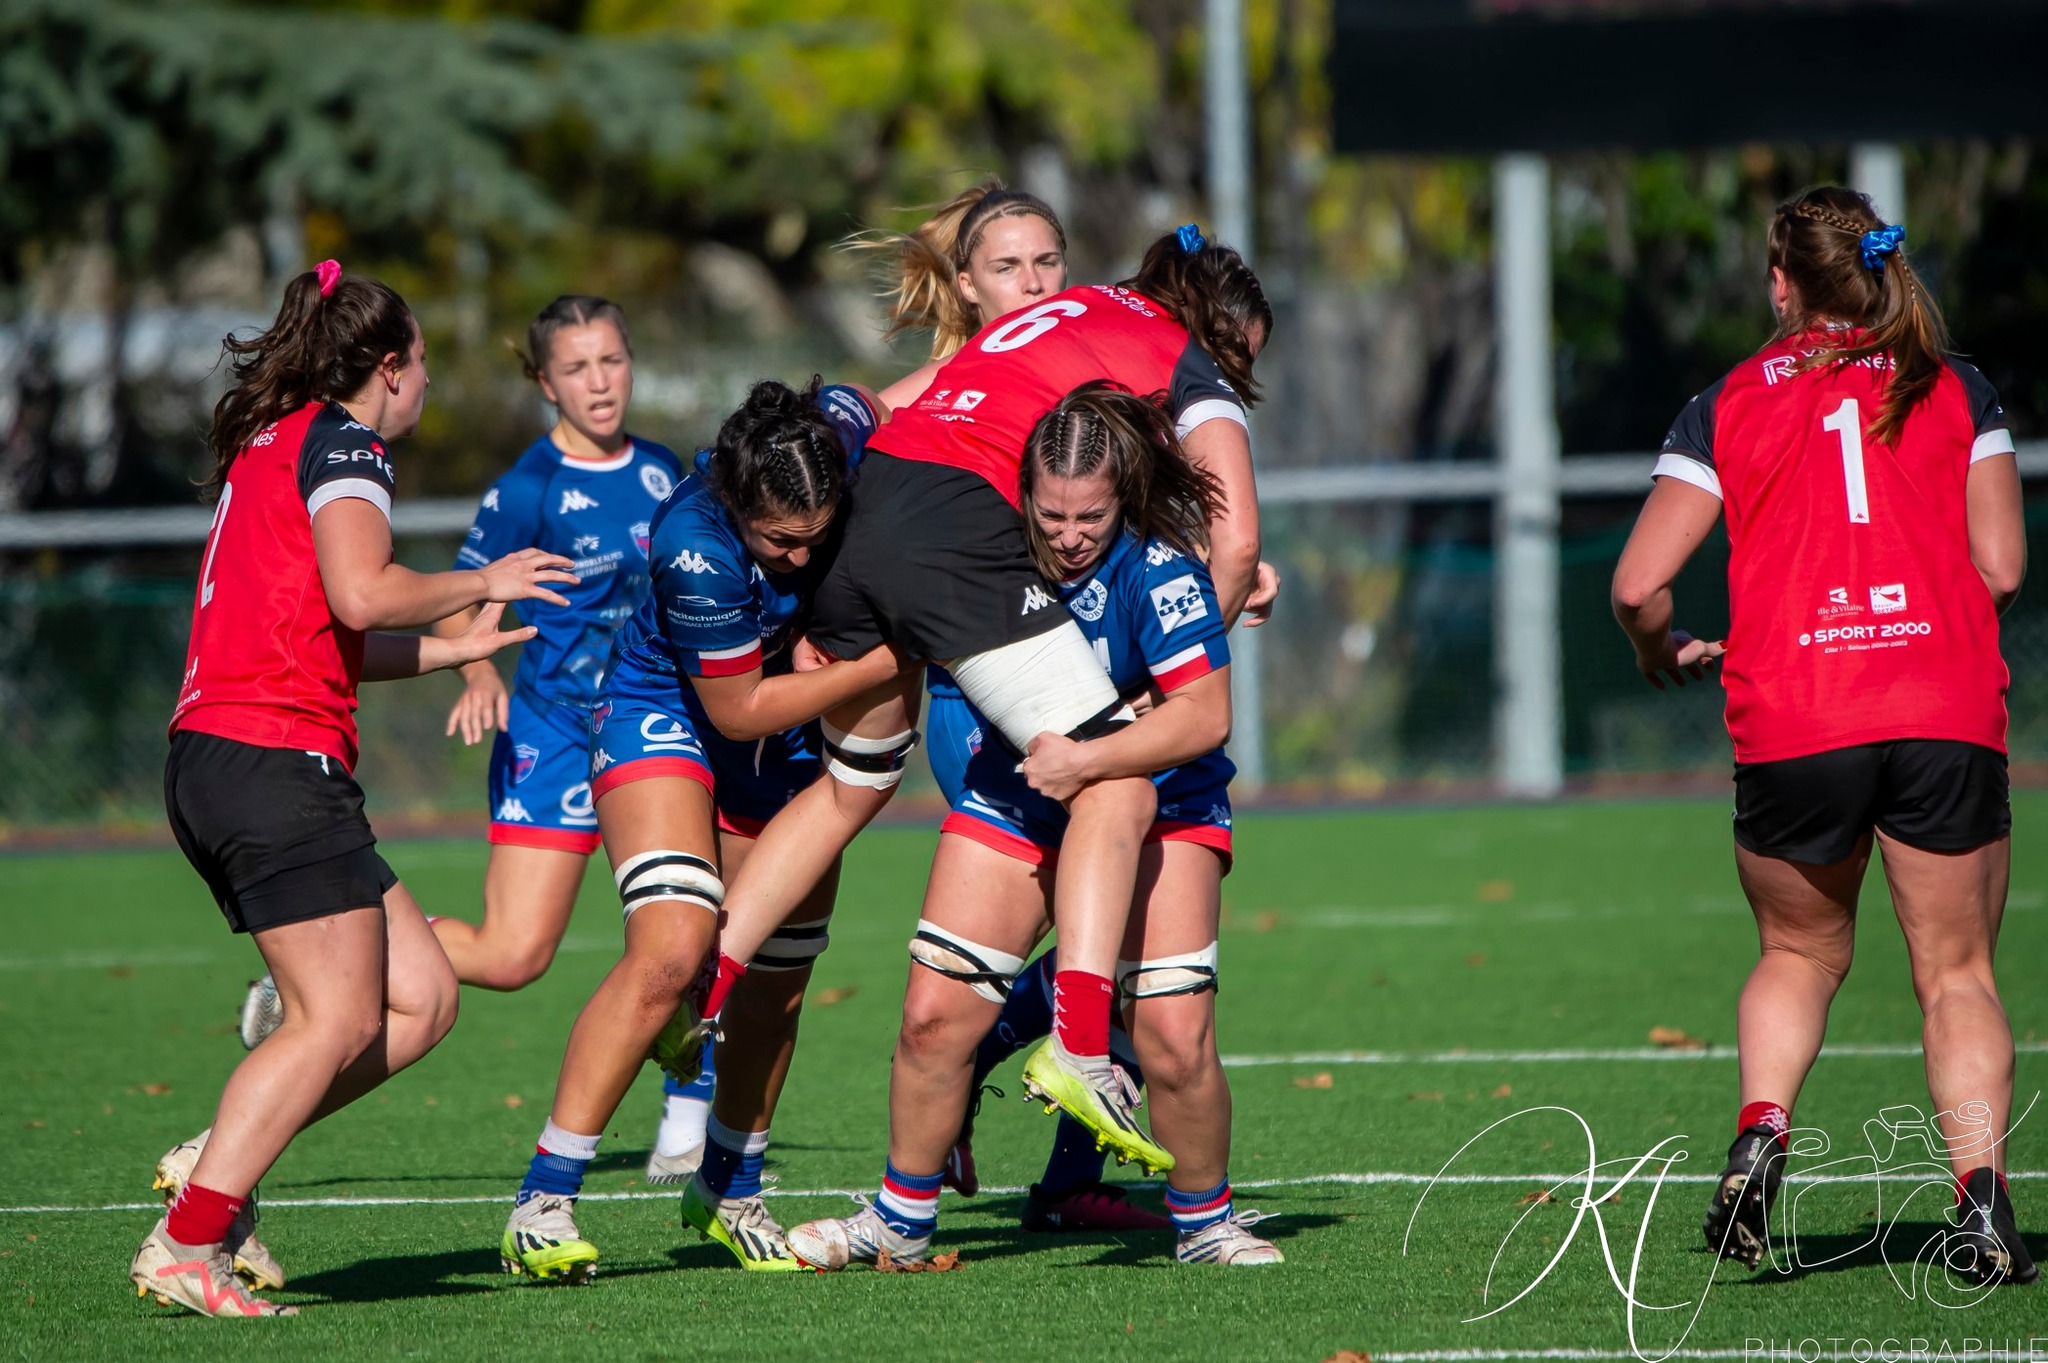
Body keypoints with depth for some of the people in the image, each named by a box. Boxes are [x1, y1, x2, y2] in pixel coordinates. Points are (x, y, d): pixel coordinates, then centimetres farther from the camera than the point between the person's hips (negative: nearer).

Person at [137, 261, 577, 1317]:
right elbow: (362, 593, -20)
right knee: (337, 1022, -11)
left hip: (211, 757, 10)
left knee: (421, 999, 7)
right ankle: (184, 1247, -15)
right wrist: (483, 584, -4)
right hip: (279, 762, -10)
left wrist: (458, 647, 32)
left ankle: (214, 1162, 3)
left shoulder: (265, 444, 24)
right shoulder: (341, 441, -4)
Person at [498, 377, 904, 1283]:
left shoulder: (837, 427, -25)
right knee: (673, 946, -25)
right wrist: (884, 664, -24)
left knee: (778, 974, 10)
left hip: (789, 729, 6)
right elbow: (739, 709, -25)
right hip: (668, 710, -6)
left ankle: (727, 1186, 33)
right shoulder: (697, 550, -38)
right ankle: (542, 1206, -21)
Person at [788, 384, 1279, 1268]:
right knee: (934, 1015, -6)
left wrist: (1087, 758, -40)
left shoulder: (1157, 569, -26)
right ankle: (901, 1220, 15)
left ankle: (1204, 1221, 10)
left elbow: (1204, 715, -33)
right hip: (1010, 800, 3)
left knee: (1176, 1041, -15)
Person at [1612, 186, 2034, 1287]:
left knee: (1798, 954, 21)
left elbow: (1639, 584, 2)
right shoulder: (1954, 390, 9)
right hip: (1947, 719, 0)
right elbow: (2000, 567, 3)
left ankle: (1760, 1131, -3)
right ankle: (1982, 1194, -9)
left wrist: (1662, 652, 23)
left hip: (1790, 730, 0)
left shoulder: (1727, 407, 7)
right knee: (1956, 971, 8)